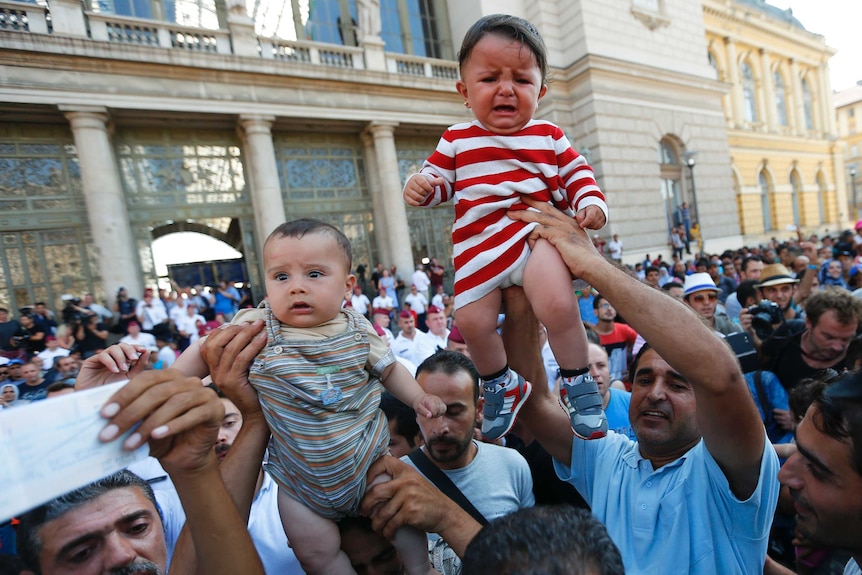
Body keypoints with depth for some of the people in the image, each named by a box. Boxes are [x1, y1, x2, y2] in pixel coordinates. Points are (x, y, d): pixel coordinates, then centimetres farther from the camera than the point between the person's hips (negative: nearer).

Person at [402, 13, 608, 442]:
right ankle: (501, 385, 25)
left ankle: (578, 383, 2)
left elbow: (577, 174, 14)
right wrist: (421, 185, -9)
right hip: (479, 245, 2)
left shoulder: (549, 137, 11)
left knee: (558, 305, -25)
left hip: (537, 232, -1)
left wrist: (591, 204, -5)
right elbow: (439, 178, 14)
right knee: (472, 321, -4)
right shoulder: (457, 140, 10)